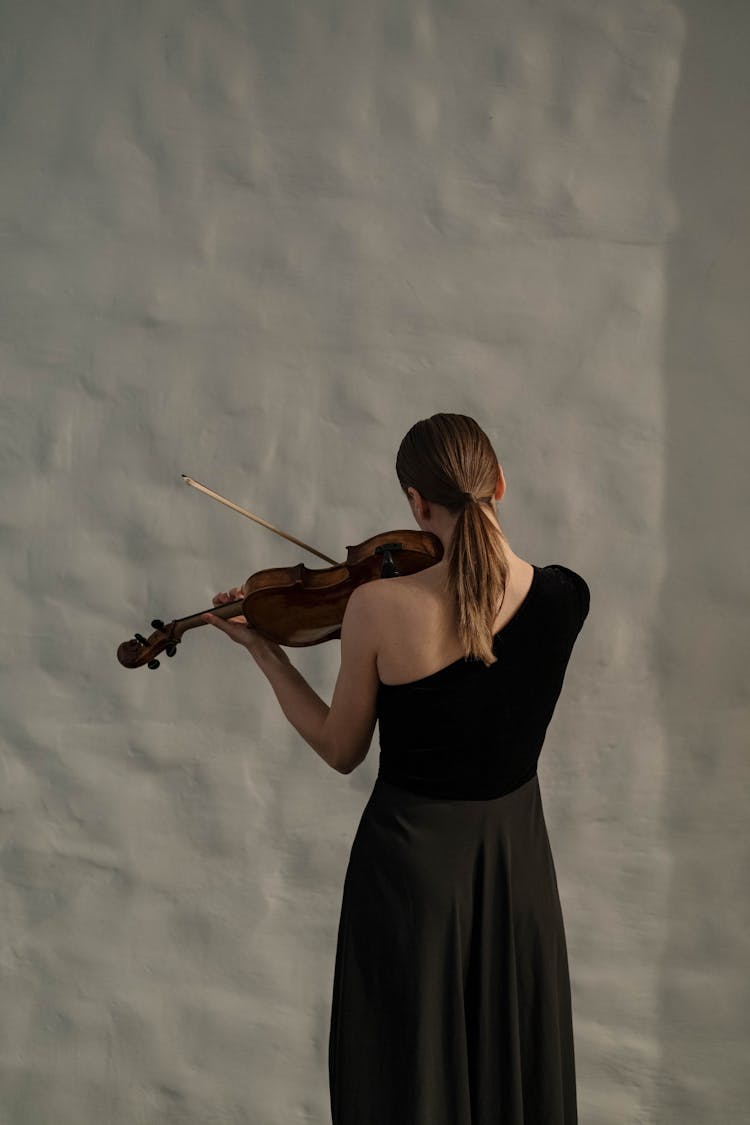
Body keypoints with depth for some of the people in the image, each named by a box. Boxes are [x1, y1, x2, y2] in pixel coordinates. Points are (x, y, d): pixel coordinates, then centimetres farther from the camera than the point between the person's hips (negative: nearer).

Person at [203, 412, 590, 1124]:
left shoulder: (377, 606, -21)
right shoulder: (564, 597, -13)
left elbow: (341, 752, -7)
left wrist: (262, 651, 2)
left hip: (411, 858, -3)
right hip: (516, 858, 3)